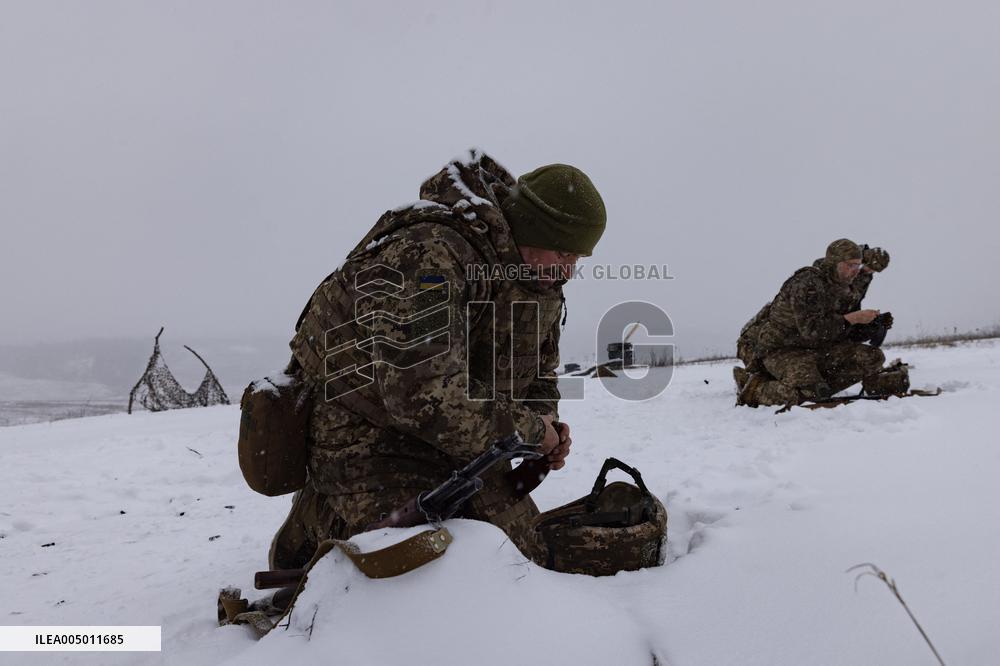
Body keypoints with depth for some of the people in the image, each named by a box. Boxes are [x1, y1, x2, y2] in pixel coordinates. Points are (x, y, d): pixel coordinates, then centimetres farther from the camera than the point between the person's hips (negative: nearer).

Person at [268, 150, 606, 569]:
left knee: (529, 561, 11)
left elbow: (540, 372, 16)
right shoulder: (427, 255, -31)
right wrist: (527, 430, -24)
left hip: (463, 445, 8)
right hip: (369, 438, -8)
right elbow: (425, 395, -38)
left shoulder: (543, 283, 1)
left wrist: (546, 423, -7)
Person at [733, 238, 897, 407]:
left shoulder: (850, 290, 7)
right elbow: (811, 329, -29)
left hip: (817, 349, 8)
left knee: (872, 357, -3)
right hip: (779, 348, -8)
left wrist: (875, 325, -8)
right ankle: (751, 388, -11)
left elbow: (850, 333, 11)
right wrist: (853, 318, -24)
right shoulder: (807, 282, -20)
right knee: (809, 390, -31)